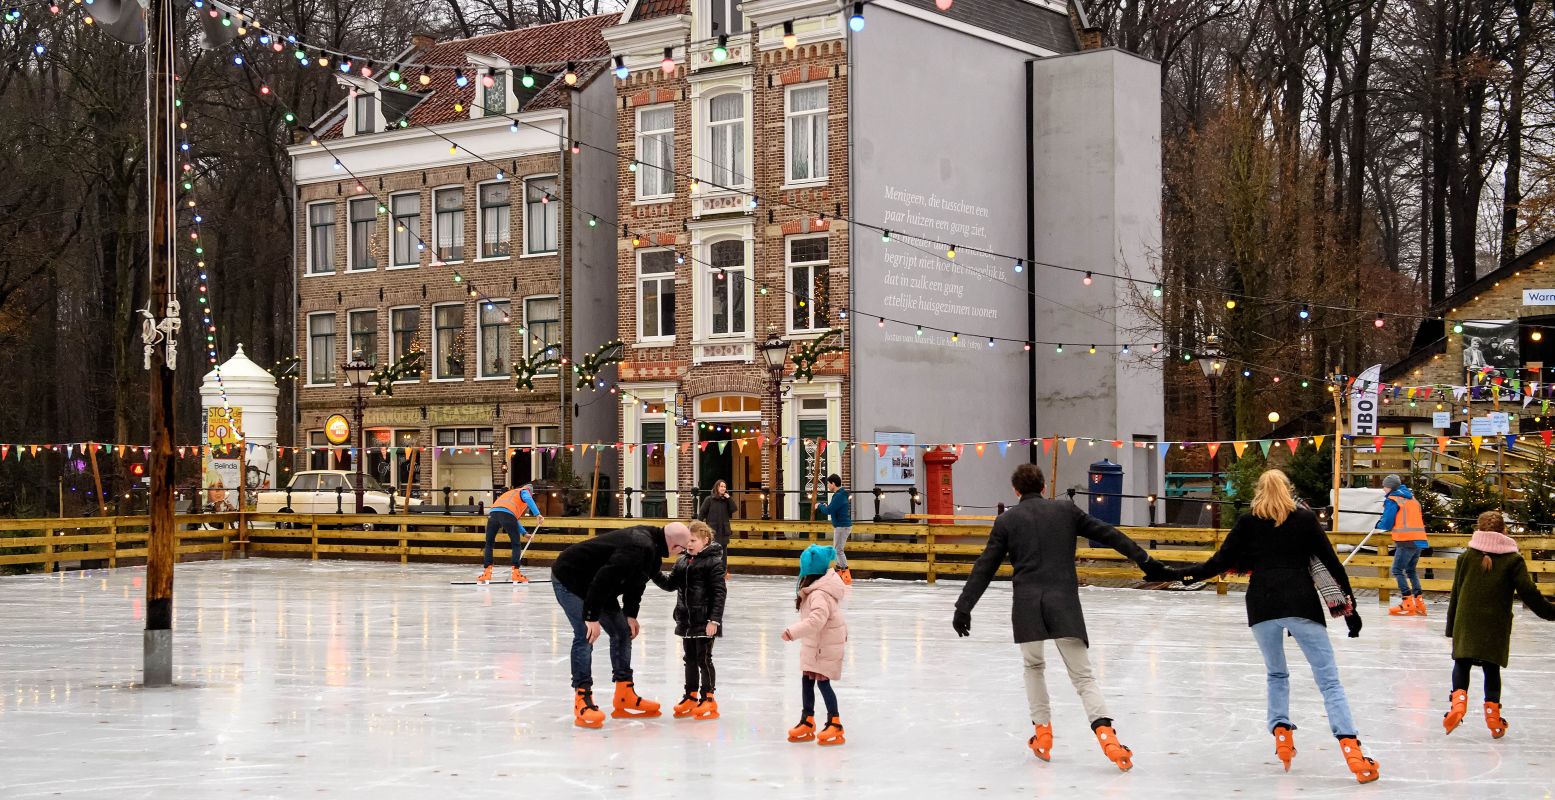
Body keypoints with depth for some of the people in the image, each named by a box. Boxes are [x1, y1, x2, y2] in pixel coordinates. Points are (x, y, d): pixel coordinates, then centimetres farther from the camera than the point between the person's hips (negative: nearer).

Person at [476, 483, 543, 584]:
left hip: (493, 513, 5)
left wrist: (524, 533, 49)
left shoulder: (510, 493, 42)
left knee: (489, 544, 16)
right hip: (507, 514, -5)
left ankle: (486, 573, 8)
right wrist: (537, 515, -11)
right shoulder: (524, 491, 23)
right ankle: (516, 573, 3)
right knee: (515, 544, 9)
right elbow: (528, 500, -4)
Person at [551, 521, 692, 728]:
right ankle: (583, 701, -15)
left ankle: (625, 697, 15)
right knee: (585, 636, -19)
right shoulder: (640, 548, -33)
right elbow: (603, 579, -36)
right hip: (570, 577, -11)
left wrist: (630, 614, 5)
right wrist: (593, 617, -31)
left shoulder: (652, 546, -1)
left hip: (593, 585, 11)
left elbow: (636, 581, 11)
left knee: (622, 632, 10)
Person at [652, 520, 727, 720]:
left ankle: (708, 698, 10)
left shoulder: (713, 562, -12)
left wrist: (714, 620, -19)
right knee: (690, 659, 14)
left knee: (704, 659, 0)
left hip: (705, 622, -7)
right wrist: (654, 574, -6)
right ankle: (691, 697, 24)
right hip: (686, 620, 7)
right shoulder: (682, 562, 9)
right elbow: (670, 585, 11)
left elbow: (720, 592, -15)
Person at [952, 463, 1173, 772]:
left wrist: (964, 607, 7)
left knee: (1034, 666, 24)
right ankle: (1104, 731, -20)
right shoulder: (1066, 510, 10)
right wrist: (1145, 560, 13)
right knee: (1083, 675, 2)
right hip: (1064, 602, 0)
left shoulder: (1006, 520, 8)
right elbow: (1109, 534, 9)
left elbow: (985, 567, 6)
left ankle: (1042, 733, 21)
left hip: (1027, 603, 0)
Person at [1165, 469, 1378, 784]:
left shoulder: (1247, 522, 10)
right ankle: (1350, 748, -18)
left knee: (1277, 674, 26)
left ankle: (1281, 732, 12)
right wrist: (1349, 604, 8)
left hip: (1262, 605, 2)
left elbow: (1221, 562, 9)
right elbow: (1331, 562, 5)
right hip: (1302, 604, -2)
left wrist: (1183, 574, 22)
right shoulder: (1305, 518, 9)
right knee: (1329, 680, -4)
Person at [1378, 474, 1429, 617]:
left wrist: (1379, 525, 17)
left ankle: (1407, 603, -13)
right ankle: (1419, 603, 12)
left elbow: (1387, 524, -5)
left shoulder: (1392, 500, -3)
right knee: (1411, 570, 17)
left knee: (1398, 570, -4)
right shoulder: (1413, 499, 21)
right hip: (1420, 540, 8)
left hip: (1406, 541, -8)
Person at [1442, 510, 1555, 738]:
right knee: (1492, 669, 10)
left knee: (1462, 664, 12)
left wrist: (1451, 626, 12)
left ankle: (1458, 700, -11)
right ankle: (1493, 714, 12)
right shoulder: (1513, 559, -3)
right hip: (1496, 626, -1)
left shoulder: (1466, 557, 2)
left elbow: (1456, 594, 6)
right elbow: (1528, 592, -8)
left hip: (1467, 624, 1)